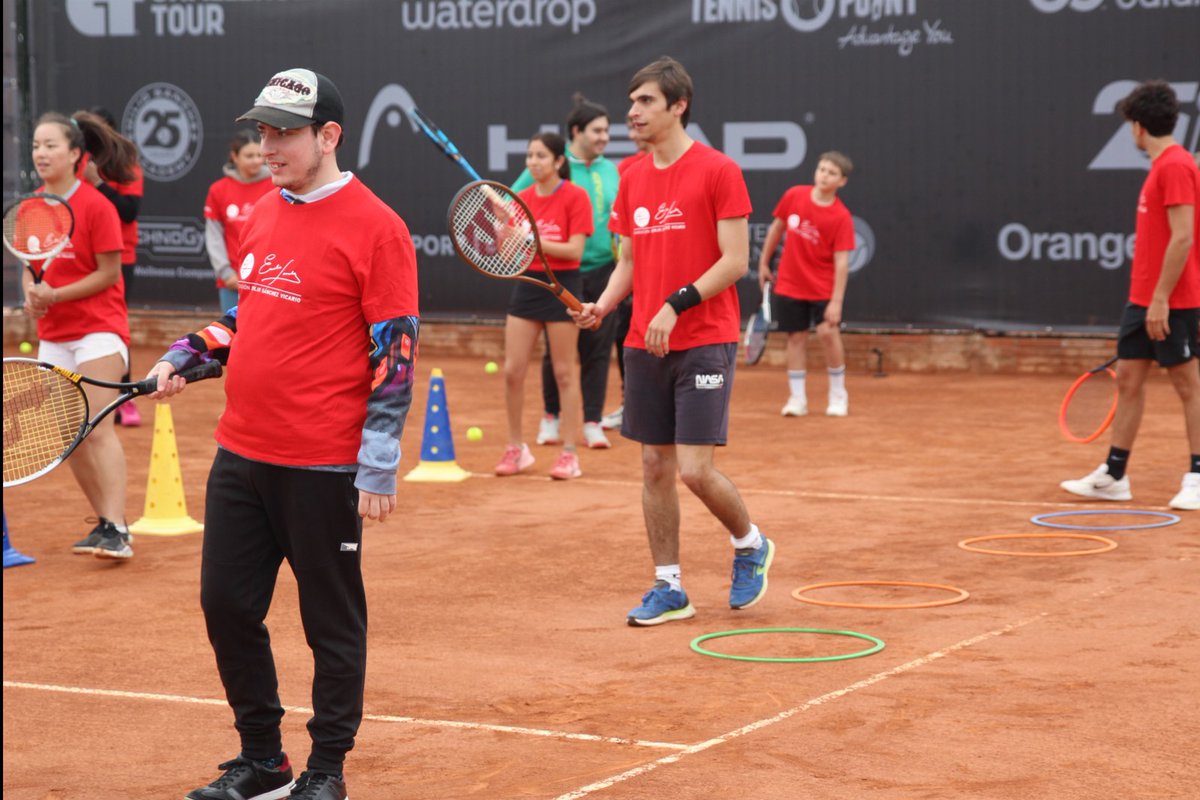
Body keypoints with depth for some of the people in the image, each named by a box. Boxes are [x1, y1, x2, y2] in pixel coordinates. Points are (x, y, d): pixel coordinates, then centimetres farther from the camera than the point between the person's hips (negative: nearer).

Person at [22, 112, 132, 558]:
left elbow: (108, 273, -12)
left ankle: (116, 530, -20)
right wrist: (32, 295, -5)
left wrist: (56, 296, -18)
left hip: (98, 328, -7)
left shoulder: (96, 206, -11)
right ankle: (105, 524, 18)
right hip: (52, 335, 7)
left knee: (97, 429, -17)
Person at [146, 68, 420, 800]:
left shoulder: (373, 227, -10)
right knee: (227, 605, 10)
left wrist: (379, 465, -16)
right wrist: (186, 358, 7)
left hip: (323, 466, -7)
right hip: (241, 454, 7)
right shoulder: (260, 217, 12)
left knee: (332, 622, 5)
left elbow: (395, 351, -12)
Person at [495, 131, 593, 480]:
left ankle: (569, 454, 6)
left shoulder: (575, 197, -8)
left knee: (565, 372, 0)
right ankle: (516, 449, 15)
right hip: (527, 284, 5)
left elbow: (575, 250, -15)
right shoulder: (522, 198, 8)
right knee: (512, 371, 2)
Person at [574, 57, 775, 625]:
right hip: (644, 344, 6)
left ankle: (751, 544, 18)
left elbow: (735, 261, -12)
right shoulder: (633, 178, 11)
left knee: (694, 468, -10)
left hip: (704, 343, -6)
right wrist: (603, 305, -2)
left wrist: (675, 305, -20)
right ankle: (668, 587, 16)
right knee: (655, 466, 7)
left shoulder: (718, 171, -9)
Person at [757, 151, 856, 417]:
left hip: (823, 288, -3)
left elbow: (841, 261, -17)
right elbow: (777, 228, 10)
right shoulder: (793, 196, -6)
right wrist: (764, 262, 13)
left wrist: (836, 301, -22)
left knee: (828, 333, -13)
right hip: (790, 284, 3)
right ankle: (797, 399, 12)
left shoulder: (841, 216, -15)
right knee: (796, 337, 5)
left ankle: (838, 395, 6)